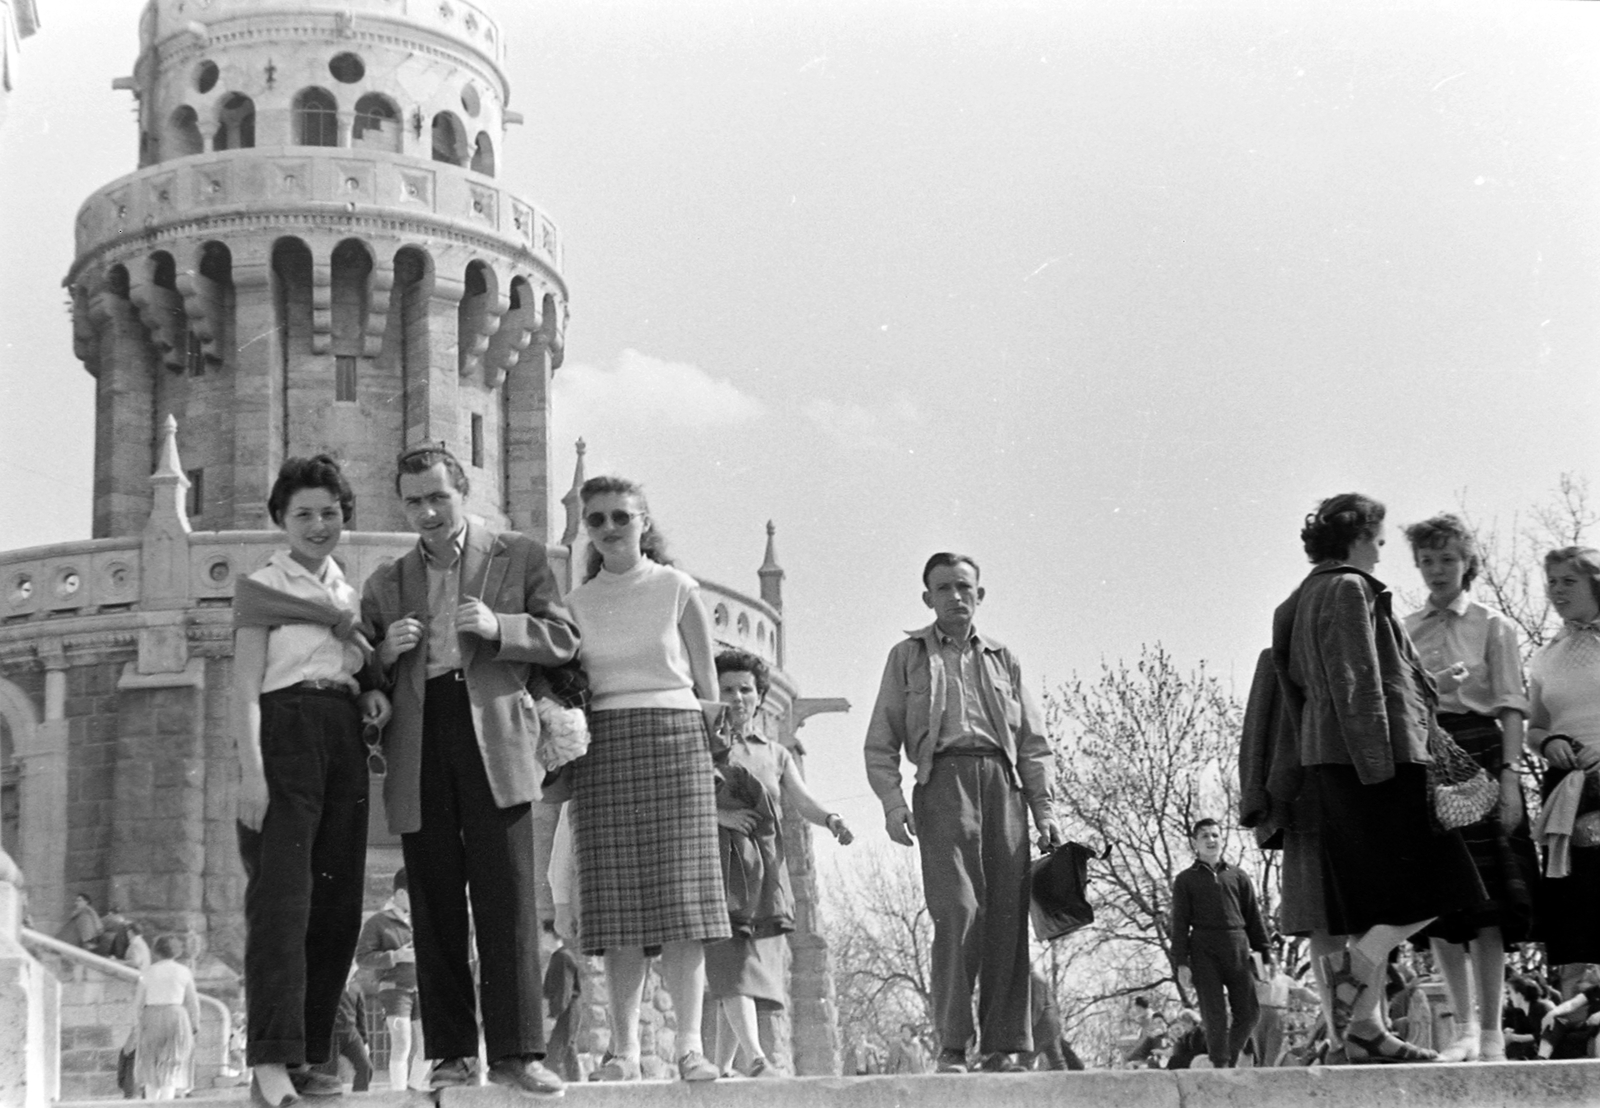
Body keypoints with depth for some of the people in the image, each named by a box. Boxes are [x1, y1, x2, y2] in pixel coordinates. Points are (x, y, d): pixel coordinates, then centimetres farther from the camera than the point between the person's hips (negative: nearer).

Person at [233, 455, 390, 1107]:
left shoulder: (350, 594, 19)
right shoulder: (261, 587, 2)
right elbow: (245, 688, -5)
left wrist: (373, 694, 3)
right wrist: (250, 768, -16)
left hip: (344, 741, 7)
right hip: (285, 733, -6)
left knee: (338, 904, 2)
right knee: (282, 896, -16)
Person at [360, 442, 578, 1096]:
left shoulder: (519, 557, 13)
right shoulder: (386, 583, 21)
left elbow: (564, 641, 7)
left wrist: (497, 626, -10)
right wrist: (387, 650, -3)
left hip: (493, 735, -2)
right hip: (418, 746, 3)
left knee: (507, 895, -10)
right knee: (435, 905, 0)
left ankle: (516, 1051, -10)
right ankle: (452, 1054, 3)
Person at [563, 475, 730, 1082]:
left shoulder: (677, 589, 5)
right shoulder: (576, 604, 12)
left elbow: (707, 683, 8)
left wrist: (709, 748, 7)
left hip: (673, 737, -2)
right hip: (602, 748, 2)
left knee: (682, 897, -8)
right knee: (618, 903, -3)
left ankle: (690, 1045, -9)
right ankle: (623, 1048, 0)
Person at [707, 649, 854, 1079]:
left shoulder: (776, 756, 20)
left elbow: (804, 801, 6)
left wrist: (831, 820, -16)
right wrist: (718, 814, -14)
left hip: (765, 872, 4)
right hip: (717, 861, -4)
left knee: (756, 969, 2)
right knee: (731, 964, -18)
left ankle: (721, 1067, 10)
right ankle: (755, 1058, -28)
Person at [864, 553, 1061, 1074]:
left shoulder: (1002, 659, 24)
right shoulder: (907, 655, 17)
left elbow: (1033, 742, 20)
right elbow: (880, 744, 11)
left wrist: (1043, 809, 9)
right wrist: (892, 802, -4)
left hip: (1002, 782, 3)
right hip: (944, 782, -3)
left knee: (1008, 916, -6)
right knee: (958, 910, -17)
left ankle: (1002, 1047, -3)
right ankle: (952, 1047, -15)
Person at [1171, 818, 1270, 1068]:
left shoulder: (1238, 876, 18)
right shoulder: (1186, 880, 12)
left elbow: (1254, 918, 16)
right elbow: (1179, 924, 6)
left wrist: (1265, 954, 7)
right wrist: (1181, 963, -4)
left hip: (1238, 950, 2)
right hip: (1204, 952, -2)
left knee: (1249, 1012, -3)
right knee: (1215, 1016, -6)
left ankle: (1230, 1059, 16)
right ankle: (1220, 1066, -2)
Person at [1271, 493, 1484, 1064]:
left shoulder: (1302, 599, 21)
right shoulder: (1349, 590, -7)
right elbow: (1357, 685, -16)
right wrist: (1379, 765, -20)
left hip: (1328, 761, 10)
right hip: (1373, 758, -10)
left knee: (1377, 909, 7)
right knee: (1429, 891, -7)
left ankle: (1367, 1031, 4)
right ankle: (1352, 979, -16)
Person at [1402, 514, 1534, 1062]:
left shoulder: (1492, 626, 5)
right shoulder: (1404, 630, 14)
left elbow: (1511, 706, -1)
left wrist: (1510, 774, -12)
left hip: (1476, 754, -3)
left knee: (1483, 894, -7)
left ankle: (1492, 1032, -6)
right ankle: (1464, 1027, 10)